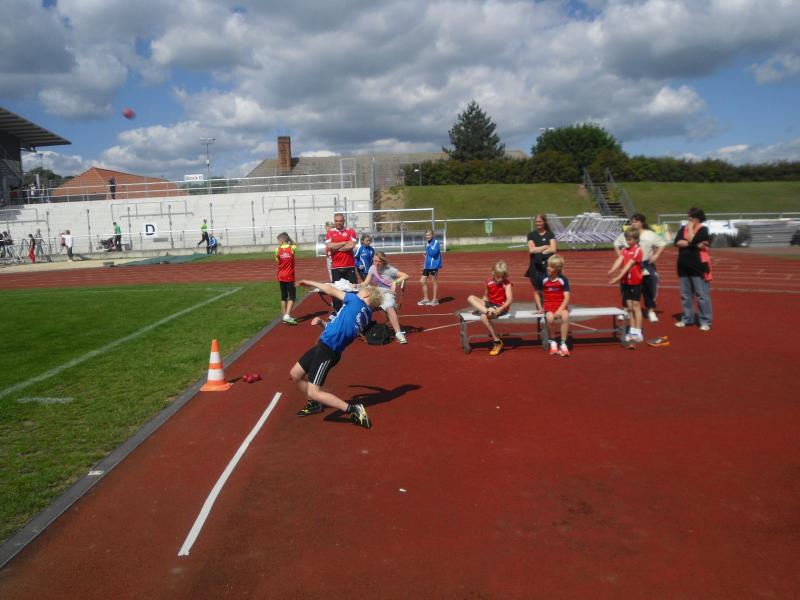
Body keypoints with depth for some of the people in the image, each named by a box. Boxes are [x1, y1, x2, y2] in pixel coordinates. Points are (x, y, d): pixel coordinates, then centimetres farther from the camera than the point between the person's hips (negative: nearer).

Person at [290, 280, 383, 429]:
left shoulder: (356, 301, -5)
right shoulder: (365, 315, 15)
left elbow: (331, 290, 3)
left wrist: (310, 283, 17)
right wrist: (322, 323, 13)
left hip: (328, 351, -9)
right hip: (323, 346, 9)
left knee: (314, 393, -11)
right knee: (295, 375, 21)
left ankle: (353, 409, -9)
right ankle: (315, 404, 38)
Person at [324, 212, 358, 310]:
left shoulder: (350, 232, 4)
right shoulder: (330, 233, 7)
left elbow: (351, 245, -12)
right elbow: (329, 246, -10)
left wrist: (336, 248, -8)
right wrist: (345, 243, -8)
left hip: (349, 266, -1)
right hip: (336, 267, 1)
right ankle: (337, 312, 14)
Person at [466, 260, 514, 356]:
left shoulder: (506, 284, -13)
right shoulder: (489, 282, 2)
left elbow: (510, 300, -25)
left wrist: (499, 309, -37)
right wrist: (480, 305, -1)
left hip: (501, 307, -6)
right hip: (490, 304, 6)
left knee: (483, 317, -33)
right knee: (471, 298, -13)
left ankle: (497, 342, -21)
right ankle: (487, 311, -33)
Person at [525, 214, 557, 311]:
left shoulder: (550, 234, 6)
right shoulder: (531, 235, 7)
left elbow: (553, 249, -8)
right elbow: (531, 250, -7)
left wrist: (538, 251, -8)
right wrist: (546, 246, -5)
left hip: (548, 264, -1)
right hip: (536, 265, 1)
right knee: (537, 288, 2)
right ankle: (539, 308, 6)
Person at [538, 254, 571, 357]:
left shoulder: (563, 279, -5)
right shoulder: (543, 279, -1)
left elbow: (566, 298, -8)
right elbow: (537, 293, 12)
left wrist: (560, 310, -21)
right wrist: (540, 307, 3)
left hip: (561, 305, 0)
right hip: (548, 306, 0)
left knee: (565, 316, -34)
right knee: (550, 318, -34)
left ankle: (563, 344, -24)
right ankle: (552, 342, -9)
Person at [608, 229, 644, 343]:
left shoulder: (637, 250, -11)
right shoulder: (624, 250, 9)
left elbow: (629, 265, -20)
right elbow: (619, 260, -8)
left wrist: (618, 277, -28)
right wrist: (612, 270, -28)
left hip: (635, 282, -6)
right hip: (626, 282, 6)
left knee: (636, 306, -2)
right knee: (629, 307, 9)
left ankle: (638, 333, 3)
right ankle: (632, 331, 16)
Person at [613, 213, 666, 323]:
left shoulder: (650, 234, -3)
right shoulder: (625, 234, 1)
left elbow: (662, 244, 4)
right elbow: (616, 244, 14)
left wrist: (656, 255, -6)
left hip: (646, 266, -1)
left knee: (649, 289, 1)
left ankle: (651, 311, 13)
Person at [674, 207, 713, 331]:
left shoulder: (703, 229, -6)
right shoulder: (683, 228, 9)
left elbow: (692, 240, -22)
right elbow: (677, 242, -7)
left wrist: (690, 228, -8)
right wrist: (695, 244, -14)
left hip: (698, 266, -6)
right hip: (684, 266, 6)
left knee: (702, 295, -4)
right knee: (685, 295, 12)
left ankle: (705, 321, 1)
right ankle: (687, 318, 23)